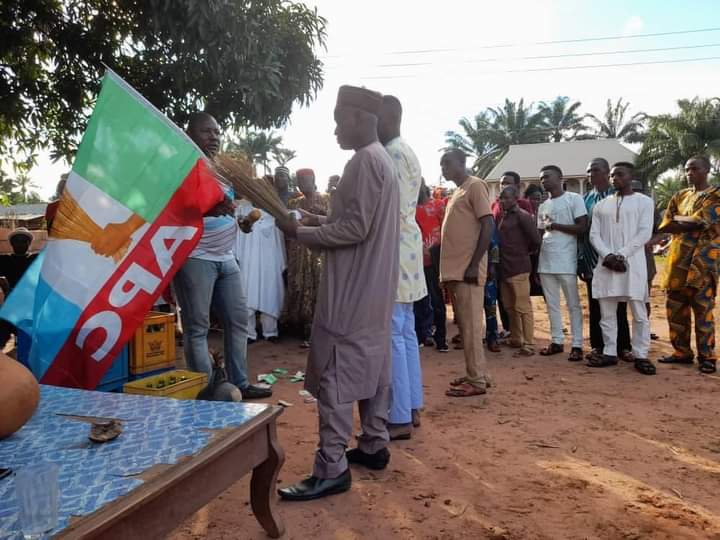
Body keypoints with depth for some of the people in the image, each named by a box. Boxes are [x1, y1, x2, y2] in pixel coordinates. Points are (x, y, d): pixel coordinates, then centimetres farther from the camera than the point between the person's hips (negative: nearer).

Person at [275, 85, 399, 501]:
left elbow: (354, 229, -21)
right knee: (372, 364, 15)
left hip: (353, 288, -10)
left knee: (336, 371, -7)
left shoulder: (364, 160, -15)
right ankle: (375, 445, 26)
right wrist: (321, 219, 13)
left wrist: (301, 232, -11)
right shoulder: (384, 159, 17)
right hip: (374, 286, 10)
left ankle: (332, 469, -3)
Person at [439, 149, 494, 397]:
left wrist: (474, 264, -20)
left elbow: (488, 225, -14)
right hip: (455, 268, 9)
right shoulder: (458, 191, 22)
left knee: (471, 325, -6)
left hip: (468, 268, -9)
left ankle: (477, 381, 0)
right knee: (465, 325, 11)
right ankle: (477, 374, 19)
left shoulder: (475, 186, -6)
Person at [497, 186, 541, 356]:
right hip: (504, 267, 8)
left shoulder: (523, 216, -8)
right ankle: (515, 339, 29)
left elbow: (536, 240, -12)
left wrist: (525, 252, 2)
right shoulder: (502, 216, 15)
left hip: (519, 268, -8)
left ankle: (529, 345, 1)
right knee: (510, 307, 16)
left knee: (523, 307, -4)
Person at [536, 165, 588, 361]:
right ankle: (556, 341, 18)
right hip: (545, 261, 6)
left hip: (566, 260, -6)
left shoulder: (574, 198, -2)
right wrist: (534, 263, 10)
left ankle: (577, 345, 5)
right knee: (551, 304, 9)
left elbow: (582, 227, -9)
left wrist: (555, 225, -11)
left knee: (573, 304, 1)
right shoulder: (543, 206, 17)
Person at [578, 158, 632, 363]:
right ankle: (597, 346, 15)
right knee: (595, 305, 6)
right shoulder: (586, 199, 9)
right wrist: (580, 259, 2)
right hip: (592, 260, 2)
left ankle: (623, 346, 13)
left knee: (618, 305, 4)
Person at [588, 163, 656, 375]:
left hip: (632, 263, -3)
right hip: (606, 264, 3)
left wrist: (621, 255, -14)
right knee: (607, 313, 5)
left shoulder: (644, 201, 4)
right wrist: (608, 255, -11)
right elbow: (594, 234, 6)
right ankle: (610, 353, 14)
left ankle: (641, 355, 8)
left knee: (639, 312, 0)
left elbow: (644, 233, -5)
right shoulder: (601, 205, 14)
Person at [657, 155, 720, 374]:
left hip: (702, 260, -6)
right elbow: (665, 226, 5)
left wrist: (678, 219, 0)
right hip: (678, 258, 6)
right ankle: (682, 352, 16)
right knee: (675, 308, 6)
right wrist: (691, 223, -7)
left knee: (702, 309, -4)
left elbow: (702, 222, -15)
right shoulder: (679, 196, 16)